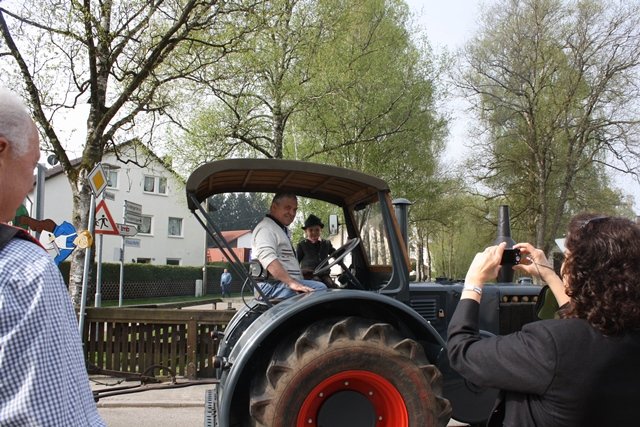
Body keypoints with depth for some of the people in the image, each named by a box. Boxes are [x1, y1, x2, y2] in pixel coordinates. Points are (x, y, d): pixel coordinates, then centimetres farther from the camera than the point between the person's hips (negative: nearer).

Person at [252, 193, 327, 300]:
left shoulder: (283, 230, 27)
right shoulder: (266, 228, -8)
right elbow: (268, 259, -24)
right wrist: (292, 283, -32)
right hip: (272, 286, -10)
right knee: (320, 289, -26)